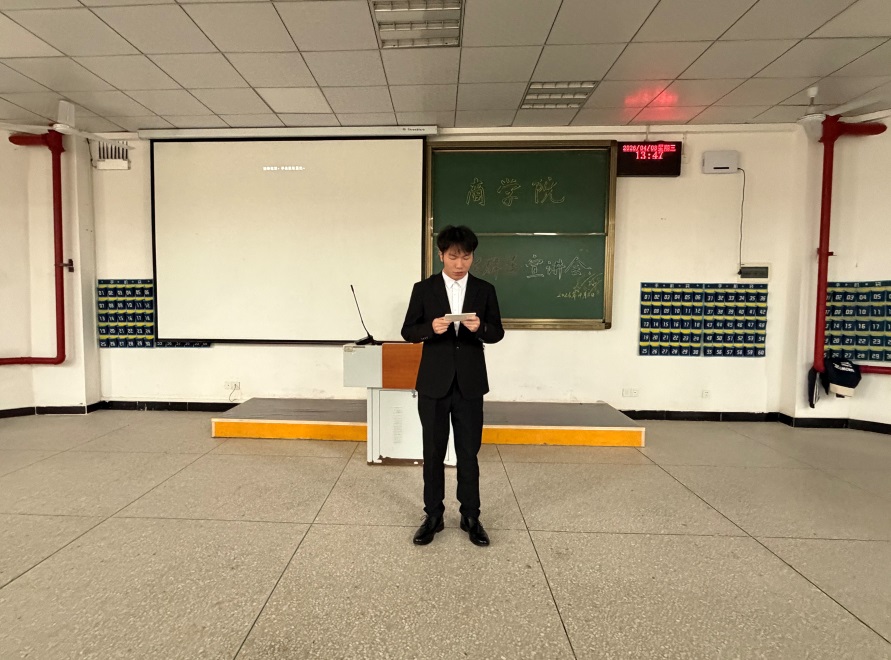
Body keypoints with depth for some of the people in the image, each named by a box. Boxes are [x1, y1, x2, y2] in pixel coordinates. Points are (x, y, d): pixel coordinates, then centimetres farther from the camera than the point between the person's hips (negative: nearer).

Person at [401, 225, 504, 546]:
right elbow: (408, 332, 1)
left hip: (469, 384, 1)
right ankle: (433, 516, 25)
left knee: (469, 453, 9)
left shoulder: (485, 290, 3)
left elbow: (497, 333, 3)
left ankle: (470, 516, 25)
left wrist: (480, 327, -19)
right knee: (433, 453, 10)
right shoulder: (423, 289, 0)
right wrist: (430, 328, -20)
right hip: (434, 384, 0)